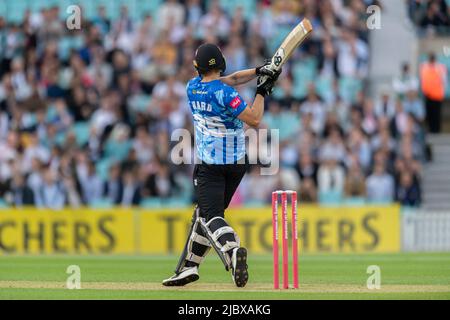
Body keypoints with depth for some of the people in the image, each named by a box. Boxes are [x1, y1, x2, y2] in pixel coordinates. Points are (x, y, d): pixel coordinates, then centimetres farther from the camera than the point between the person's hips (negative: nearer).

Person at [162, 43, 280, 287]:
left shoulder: (192, 88, 1)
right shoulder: (224, 93, -16)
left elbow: (231, 79, 9)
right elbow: (254, 120, -19)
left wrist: (258, 72, 0)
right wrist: (262, 91, -9)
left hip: (208, 165, 1)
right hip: (235, 163, -1)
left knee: (211, 215, -10)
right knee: (205, 211, 14)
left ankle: (232, 250, -39)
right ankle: (188, 267, 13)